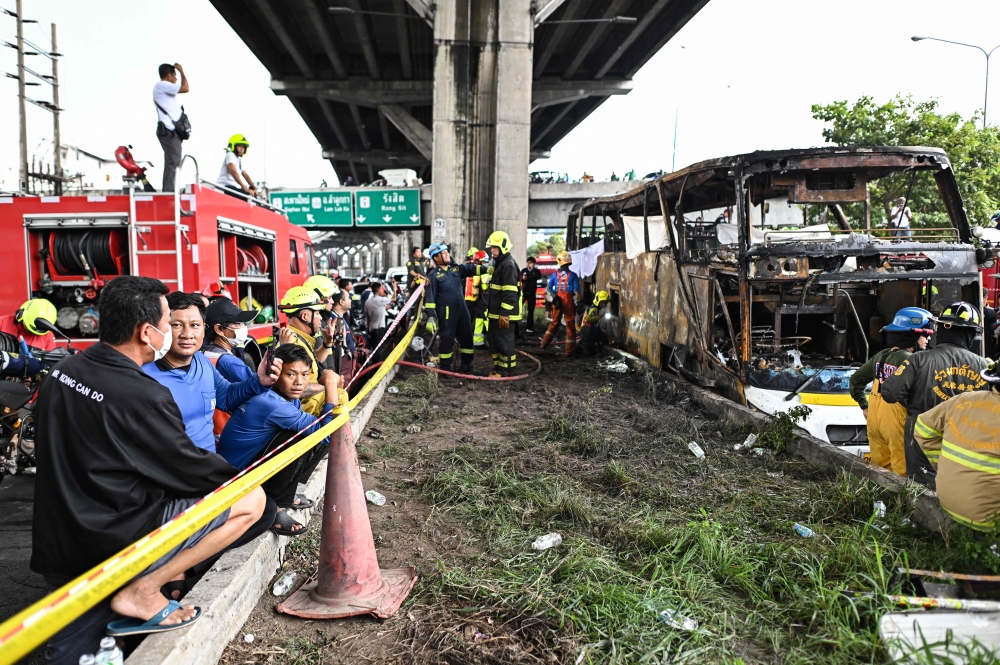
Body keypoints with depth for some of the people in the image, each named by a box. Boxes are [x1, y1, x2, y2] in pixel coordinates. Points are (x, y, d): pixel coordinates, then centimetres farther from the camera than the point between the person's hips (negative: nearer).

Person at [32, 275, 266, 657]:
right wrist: (237, 475, 8)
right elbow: (191, 469, -13)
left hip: (54, 547, 9)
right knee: (251, 498, -7)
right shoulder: (143, 397, -24)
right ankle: (141, 591, -3)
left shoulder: (62, 371, 2)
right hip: (112, 547, -9)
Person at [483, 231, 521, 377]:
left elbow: (510, 293, -22)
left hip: (504, 314, -11)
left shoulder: (509, 265, -15)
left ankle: (506, 371, 5)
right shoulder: (498, 263, 18)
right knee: (494, 340, 16)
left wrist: (504, 314, -24)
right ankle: (498, 368, 26)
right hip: (496, 313, 11)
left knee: (504, 342, -3)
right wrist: (490, 310, 24)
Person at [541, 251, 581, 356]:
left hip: (557, 301, 3)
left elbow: (548, 288, -2)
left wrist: (553, 297, -3)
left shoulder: (555, 274, 3)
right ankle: (570, 350, 4)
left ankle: (545, 342, 14)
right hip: (568, 301, -3)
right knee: (570, 324, 3)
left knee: (555, 322, 19)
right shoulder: (573, 275, -4)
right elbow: (577, 291, -7)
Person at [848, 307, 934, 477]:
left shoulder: (880, 356, 10)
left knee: (879, 469, 16)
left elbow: (856, 379, 20)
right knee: (902, 474, -2)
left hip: (874, 419, 8)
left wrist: (864, 406, 24)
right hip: (896, 423, -8)